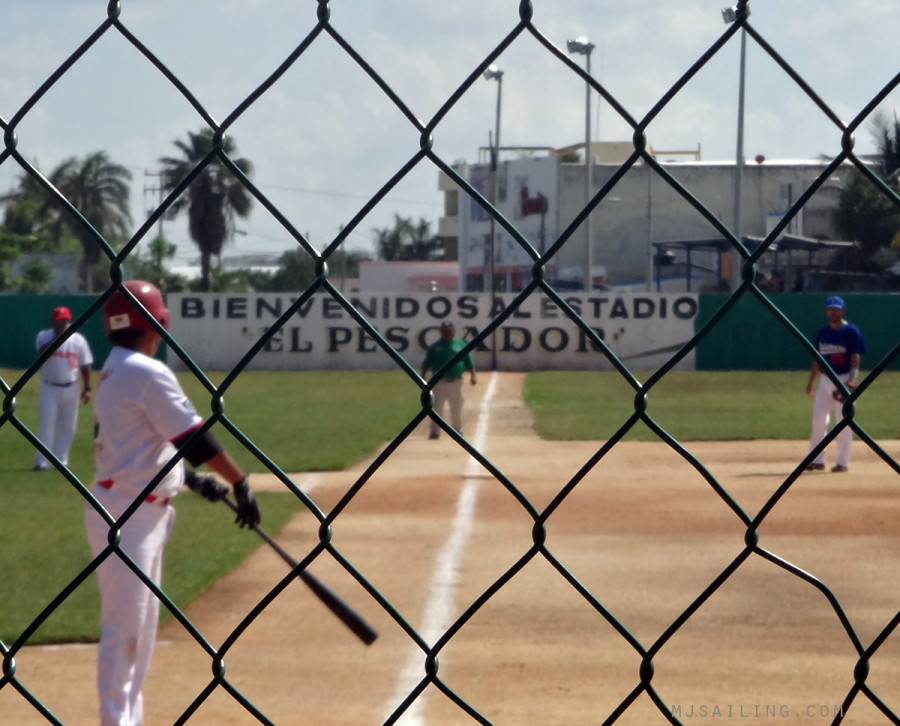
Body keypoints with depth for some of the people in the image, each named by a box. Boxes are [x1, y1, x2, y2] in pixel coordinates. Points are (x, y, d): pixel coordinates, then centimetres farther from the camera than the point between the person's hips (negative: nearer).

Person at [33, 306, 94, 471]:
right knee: (46, 423, -9)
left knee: (68, 426, 5)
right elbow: (43, 351, -24)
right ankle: (42, 461, -9)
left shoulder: (78, 340, 2)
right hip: (50, 388, -2)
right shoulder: (44, 336, -2)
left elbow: (85, 365, 5)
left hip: (70, 388, 2)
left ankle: (61, 459, 15)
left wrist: (87, 388, 2)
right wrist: (58, 336, -27)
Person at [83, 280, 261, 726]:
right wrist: (240, 483, -9)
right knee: (124, 627, -7)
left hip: (144, 514, 10)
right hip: (125, 515, -10)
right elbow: (193, 437, -17)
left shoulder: (115, 371, 13)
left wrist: (191, 480, 13)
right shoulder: (147, 373, -16)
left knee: (143, 625, 16)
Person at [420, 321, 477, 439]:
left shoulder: (461, 345, 7)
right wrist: (422, 377, -9)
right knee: (437, 407, -5)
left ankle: (457, 429, 23)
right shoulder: (434, 347, 5)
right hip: (439, 382, -1)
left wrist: (472, 375, -4)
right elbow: (426, 363, 4)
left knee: (457, 407, 9)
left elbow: (469, 362, 9)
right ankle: (435, 431, -3)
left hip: (455, 382, 1)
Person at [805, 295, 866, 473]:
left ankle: (842, 462, 4)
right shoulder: (822, 332, 11)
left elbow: (856, 358, -9)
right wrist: (811, 381, 12)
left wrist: (851, 380, -22)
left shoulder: (851, 331, -4)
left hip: (844, 379, -5)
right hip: (825, 380, 5)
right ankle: (817, 460, 7)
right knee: (818, 419, 0)